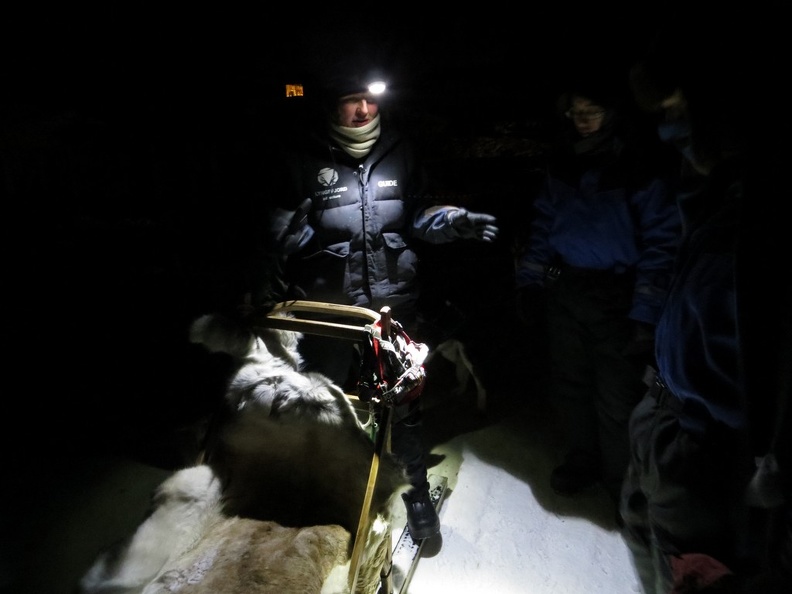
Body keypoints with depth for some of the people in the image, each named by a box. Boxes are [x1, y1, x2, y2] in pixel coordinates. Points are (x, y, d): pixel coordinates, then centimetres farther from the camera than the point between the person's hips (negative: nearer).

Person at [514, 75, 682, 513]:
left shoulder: (644, 164, -9)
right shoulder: (563, 160, 7)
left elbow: (661, 242, -11)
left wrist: (646, 312, -17)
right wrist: (529, 280, 6)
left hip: (617, 295, -4)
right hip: (564, 288, 5)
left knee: (616, 399, 4)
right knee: (569, 383, 15)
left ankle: (622, 483, 27)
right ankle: (582, 459, 38)